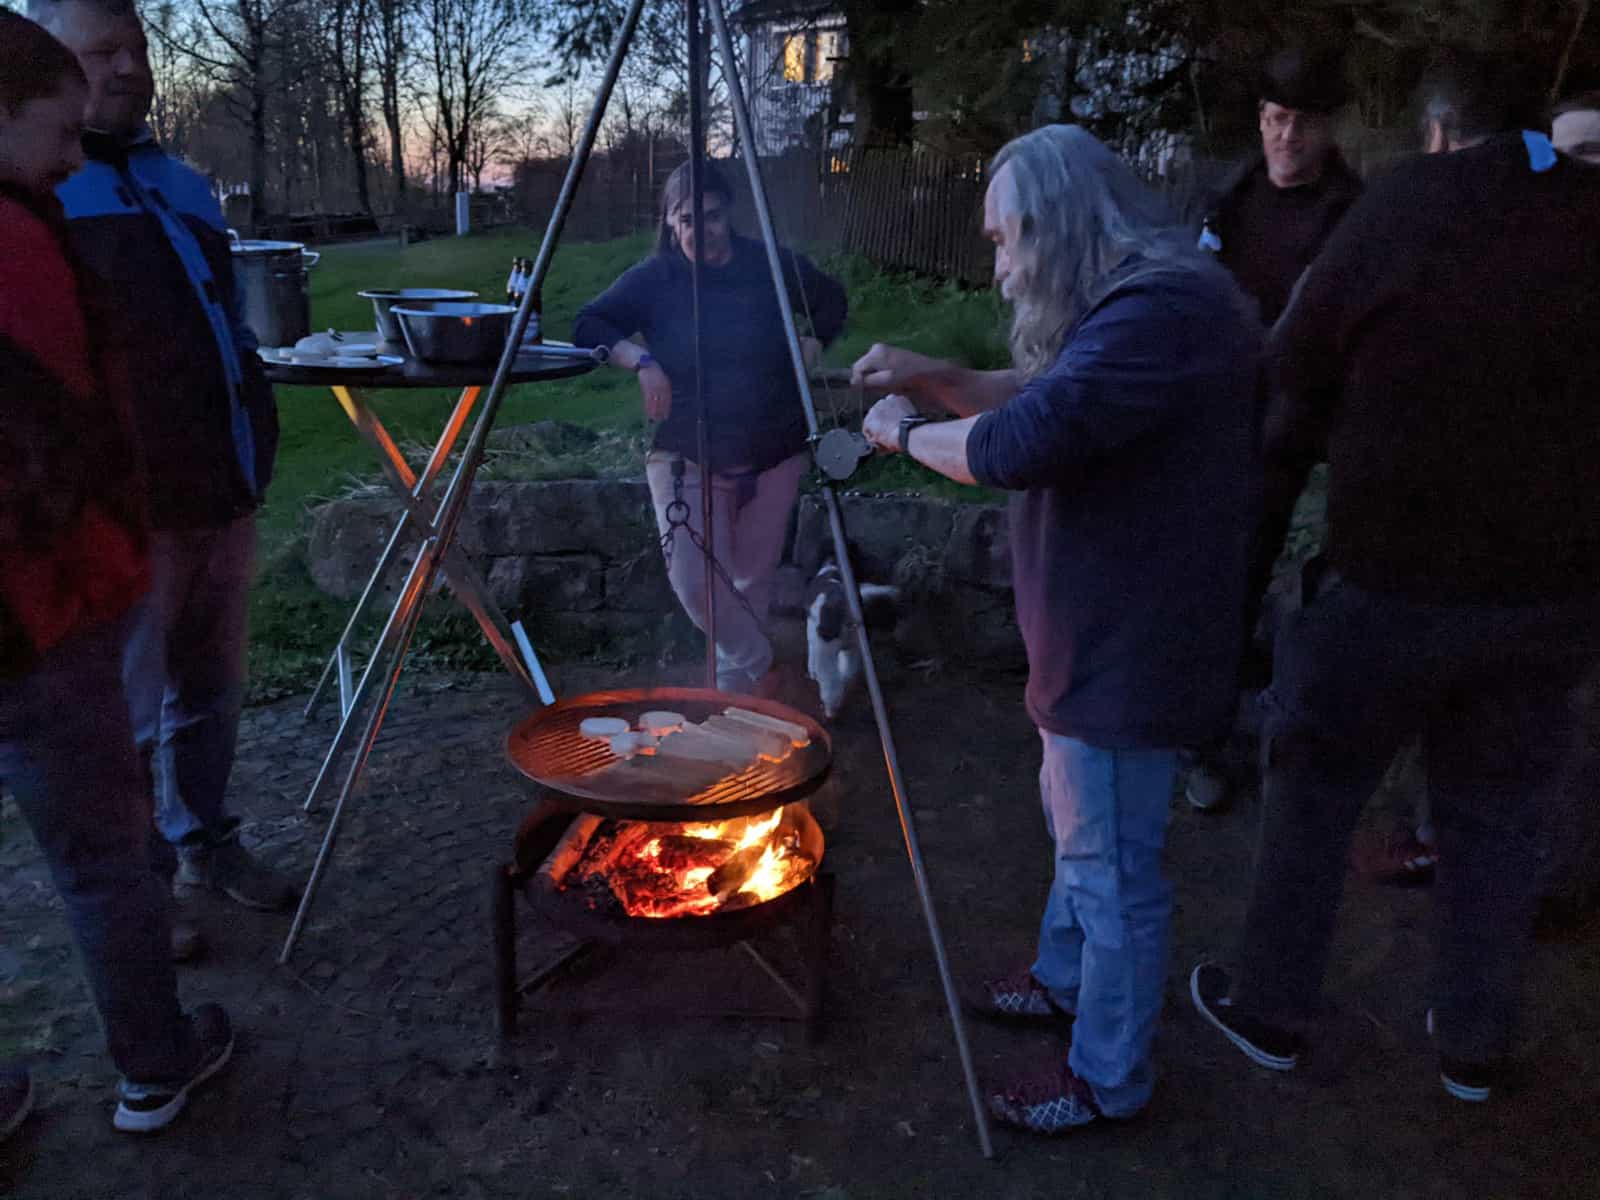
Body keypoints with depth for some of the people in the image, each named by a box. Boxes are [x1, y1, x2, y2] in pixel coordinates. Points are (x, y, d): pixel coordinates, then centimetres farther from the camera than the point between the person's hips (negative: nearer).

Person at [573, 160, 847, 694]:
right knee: (694, 579, -14)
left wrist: (812, 344, -2)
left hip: (774, 454, 1)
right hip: (687, 456, -1)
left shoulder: (773, 266, -2)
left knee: (754, 579, 11)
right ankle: (754, 663, 13)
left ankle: (737, 680, 36)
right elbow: (588, 326, -8)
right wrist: (640, 361, -23)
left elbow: (831, 302, 15)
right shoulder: (653, 278, -5)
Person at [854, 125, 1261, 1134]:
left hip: (1129, 652, -11)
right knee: (1078, 827, 26)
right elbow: (1043, 393, 21)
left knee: (1113, 869, 5)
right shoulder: (1133, 302, 10)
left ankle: (1109, 1081, 25)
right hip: (1102, 638, 11)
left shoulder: (1163, 313, -25)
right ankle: (1064, 982, 48)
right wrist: (933, 379, 5)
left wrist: (908, 433, -13)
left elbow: (1015, 447, -32)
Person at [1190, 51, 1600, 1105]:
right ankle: (1475, 1046, 32)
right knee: (1500, 816, 18)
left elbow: (1295, 380, -2)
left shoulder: (1402, 206, -8)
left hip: (1399, 579, -3)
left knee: (1313, 794, 14)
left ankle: (1272, 1011, 28)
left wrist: (1286, 447, 18)